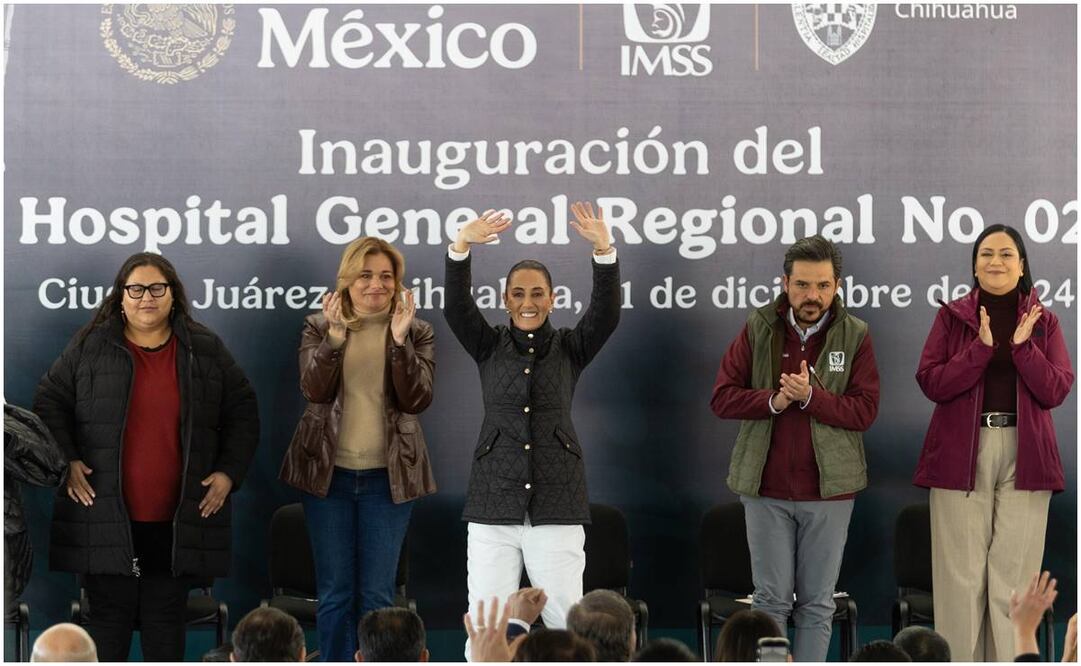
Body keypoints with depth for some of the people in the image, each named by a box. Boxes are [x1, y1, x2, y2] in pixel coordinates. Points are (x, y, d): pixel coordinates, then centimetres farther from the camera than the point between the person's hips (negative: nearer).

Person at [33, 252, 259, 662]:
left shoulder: (206, 350, 7)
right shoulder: (90, 347, 3)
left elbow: (242, 412, 13)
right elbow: (49, 403, 7)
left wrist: (229, 473, 4)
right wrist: (66, 462, -3)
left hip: (177, 521, 1)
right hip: (106, 517, -1)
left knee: (166, 618, 7)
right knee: (109, 616, 1)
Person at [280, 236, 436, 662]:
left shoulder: (417, 332, 2)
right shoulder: (319, 327, 3)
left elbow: (416, 400, -9)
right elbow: (314, 390, -10)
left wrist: (399, 340, -21)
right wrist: (335, 336, -23)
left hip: (387, 477, 0)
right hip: (328, 473, 0)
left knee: (377, 595, 3)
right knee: (334, 593, 4)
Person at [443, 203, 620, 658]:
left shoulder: (570, 348, 8)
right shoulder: (488, 346, 9)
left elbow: (606, 312, -9)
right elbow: (455, 306, -7)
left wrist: (604, 251, -26)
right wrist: (461, 248, -25)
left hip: (557, 502, 0)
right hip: (494, 501, 0)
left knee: (565, 616, -3)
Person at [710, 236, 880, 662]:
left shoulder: (855, 336, 0)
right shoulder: (758, 329, 2)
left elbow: (865, 410, -8)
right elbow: (722, 397, -2)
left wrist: (811, 396, -21)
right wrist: (773, 400, -17)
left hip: (829, 489, 0)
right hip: (766, 487, 0)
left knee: (817, 603, 6)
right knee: (772, 599, 5)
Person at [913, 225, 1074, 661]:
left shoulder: (1043, 322, 11)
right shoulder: (951, 316, 7)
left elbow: (1056, 391, 1)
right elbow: (931, 383, -4)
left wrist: (1023, 346, -11)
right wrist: (981, 347, -14)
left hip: (1025, 456, 1)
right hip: (961, 454, -1)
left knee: (1015, 575, 0)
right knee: (961, 574, -3)